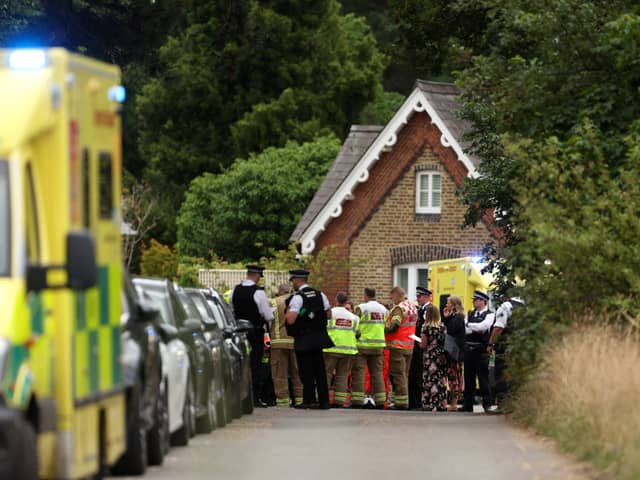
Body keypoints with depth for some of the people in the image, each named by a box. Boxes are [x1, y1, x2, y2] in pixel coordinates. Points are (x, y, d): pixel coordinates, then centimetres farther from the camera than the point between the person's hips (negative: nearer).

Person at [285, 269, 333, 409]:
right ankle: (324, 400, 11)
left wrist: (288, 312, -2)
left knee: (306, 371, 1)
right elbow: (329, 314, 10)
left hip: (303, 340, -6)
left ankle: (309, 400, 2)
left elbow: (290, 320, -20)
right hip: (319, 337, 6)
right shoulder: (320, 295, 6)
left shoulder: (297, 298, -14)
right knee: (320, 369, 10)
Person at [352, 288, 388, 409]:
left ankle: (358, 400, -5)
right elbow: (387, 327, 10)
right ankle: (380, 401, 6)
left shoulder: (361, 308, -7)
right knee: (377, 372, 8)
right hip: (378, 345, 4)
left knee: (358, 372, 0)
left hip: (362, 344, -4)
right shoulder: (384, 310, 8)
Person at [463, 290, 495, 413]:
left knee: (483, 376, -5)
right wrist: (476, 330, -12)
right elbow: (464, 329, 3)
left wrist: (469, 325, -7)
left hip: (481, 350, -6)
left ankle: (487, 404, -1)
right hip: (469, 348, 6)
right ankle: (468, 405, 12)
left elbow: (483, 326, -18)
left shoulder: (489, 315, -2)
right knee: (469, 377, 7)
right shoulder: (470, 314, 15)